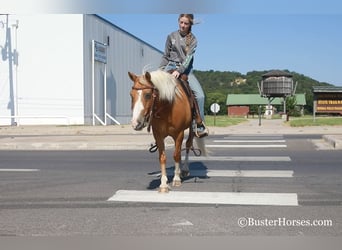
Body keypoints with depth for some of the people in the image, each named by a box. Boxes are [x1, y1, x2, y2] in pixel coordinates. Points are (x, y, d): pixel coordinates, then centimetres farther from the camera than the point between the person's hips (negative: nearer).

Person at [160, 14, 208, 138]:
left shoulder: (193, 39, 3)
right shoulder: (171, 36, 6)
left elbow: (188, 58, -10)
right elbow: (165, 56, 12)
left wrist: (179, 70, -25)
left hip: (186, 69, -1)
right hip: (171, 66, 1)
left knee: (200, 94, -18)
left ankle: (199, 124, -9)